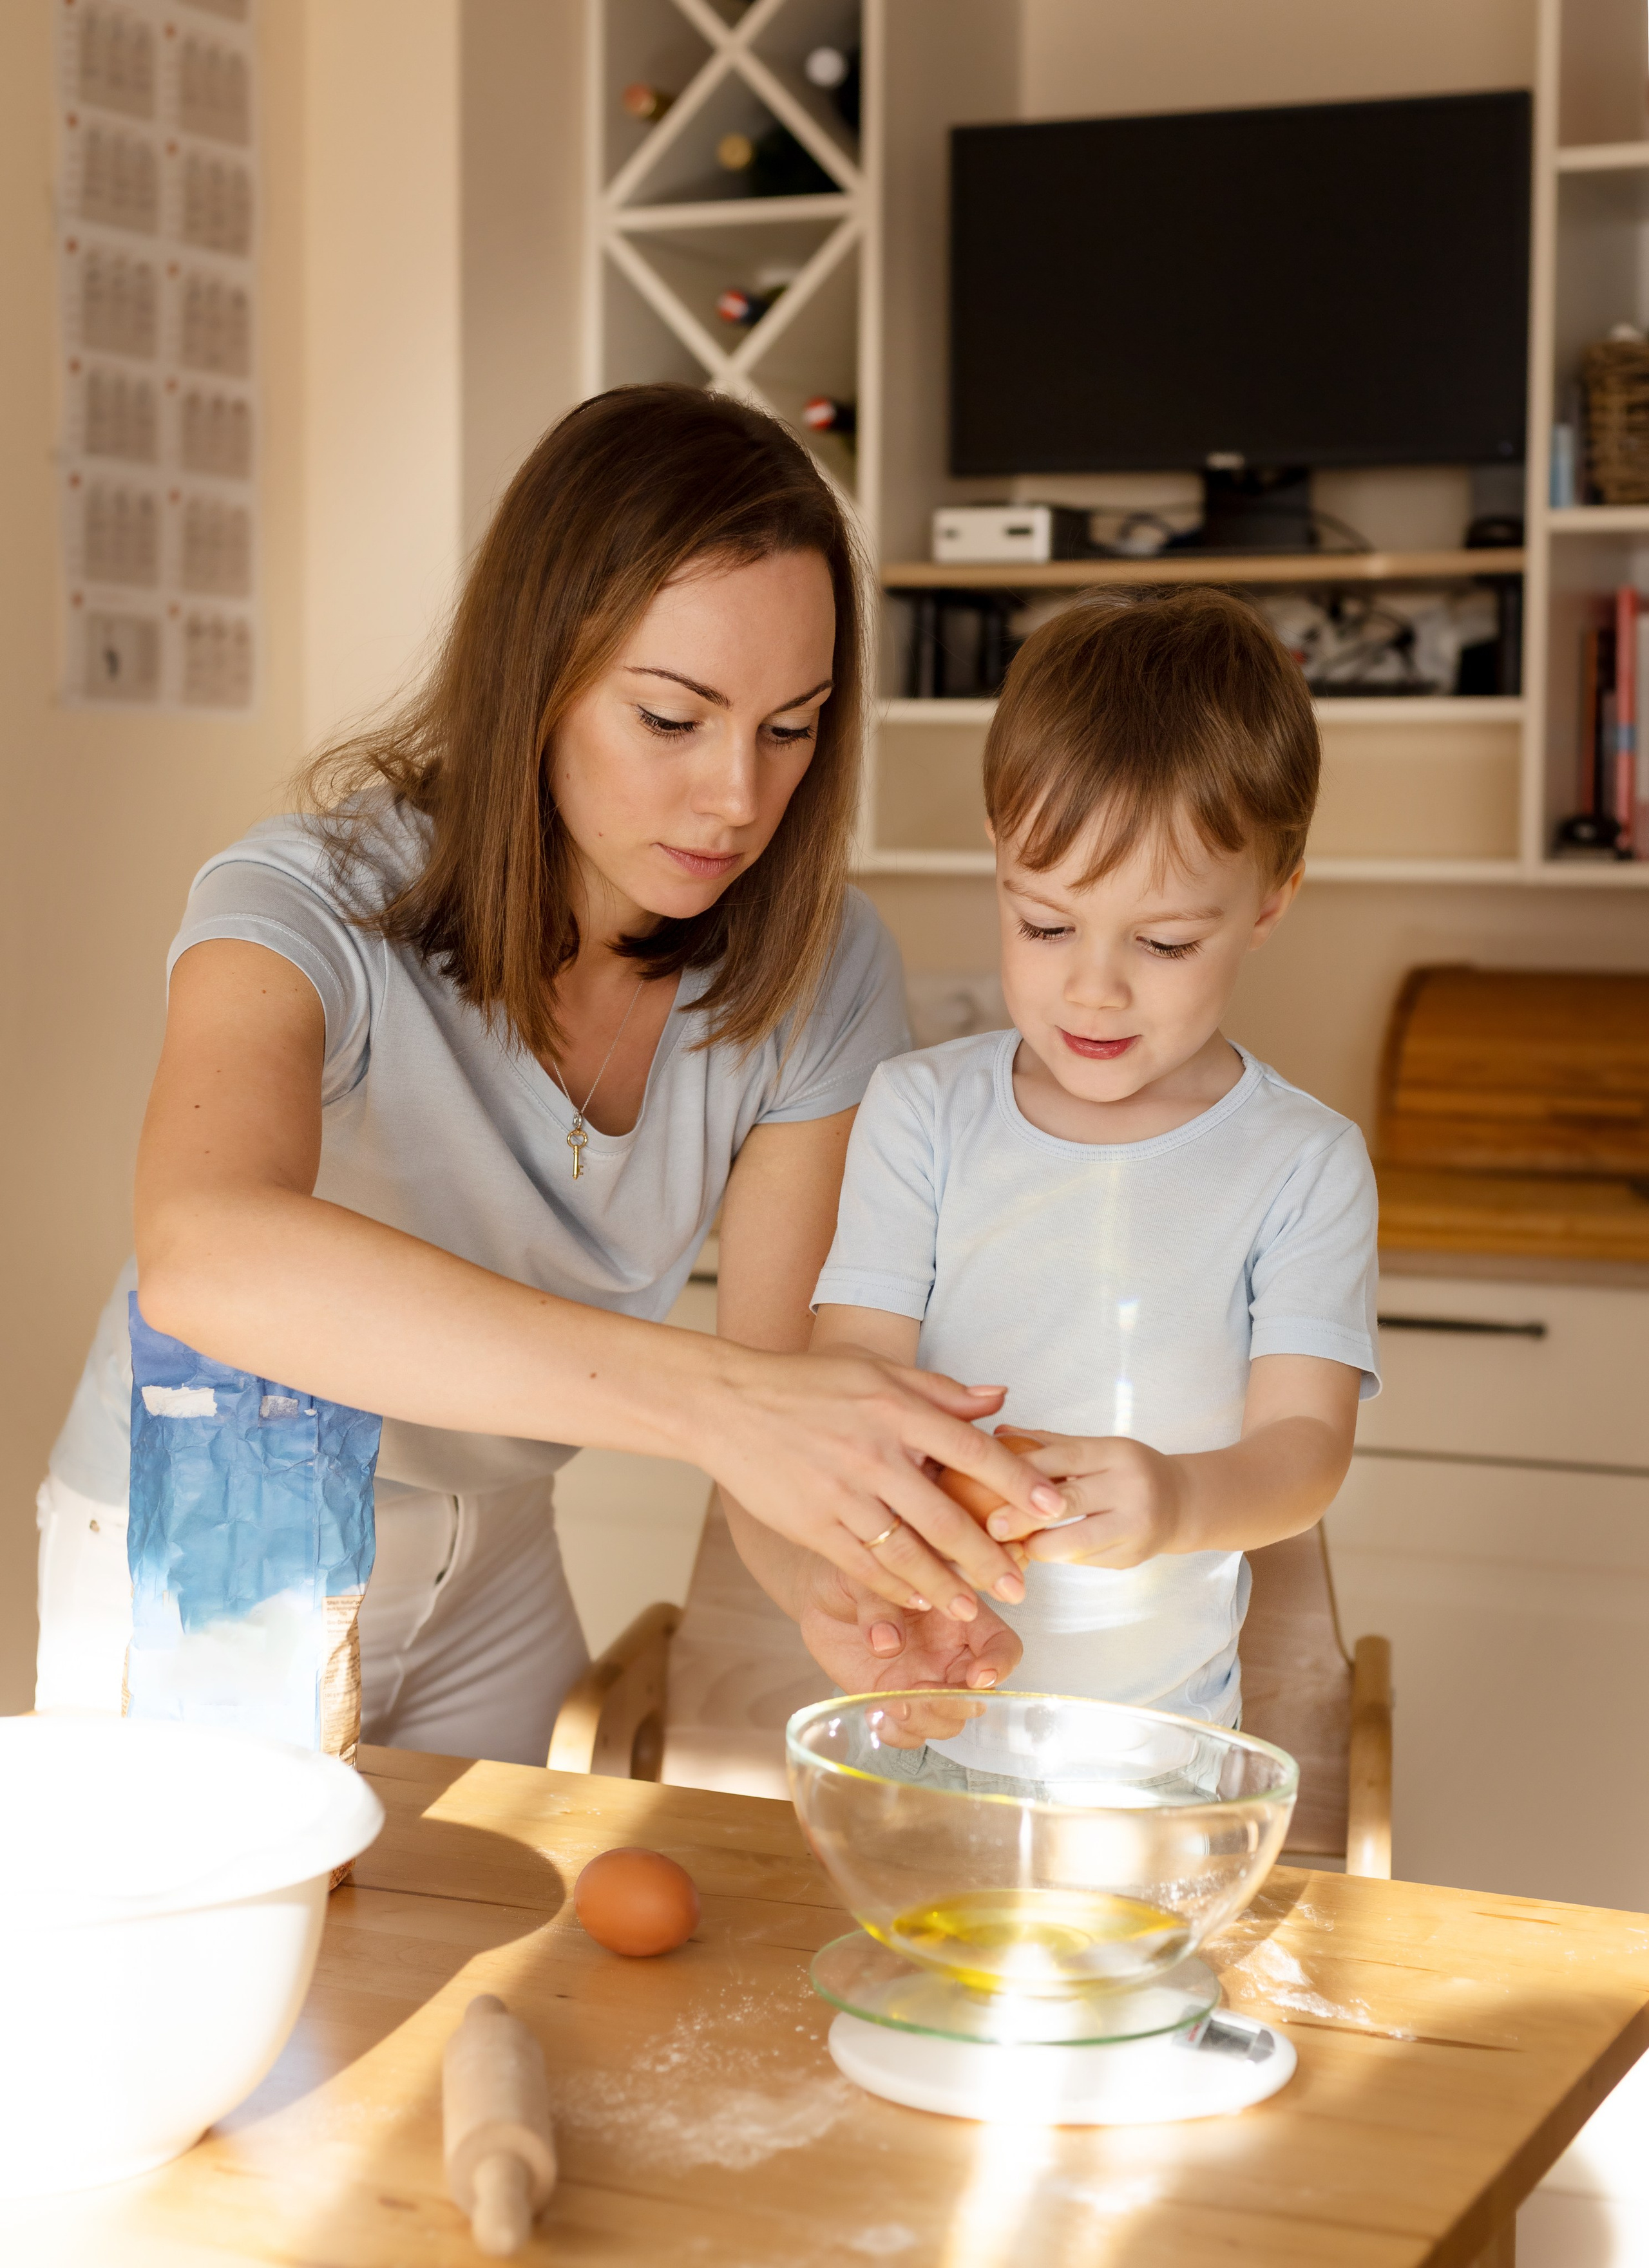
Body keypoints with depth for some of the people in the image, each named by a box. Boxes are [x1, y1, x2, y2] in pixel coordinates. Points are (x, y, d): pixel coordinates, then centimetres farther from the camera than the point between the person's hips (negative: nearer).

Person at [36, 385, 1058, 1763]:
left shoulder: (818, 974, -15)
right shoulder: (316, 907, -30)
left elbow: (780, 1391, -18)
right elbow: (206, 1256, -51)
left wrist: (859, 1593, -41)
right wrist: (719, 1398, -60)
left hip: (494, 1573, 4)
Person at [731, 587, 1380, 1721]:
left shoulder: (1304, 1163, -1)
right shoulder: (923, 1113, 1)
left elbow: (1305, 1439, -9)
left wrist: (1179, 1500, -32)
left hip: (1165, 1719, 0)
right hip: (923, 1700, 1)